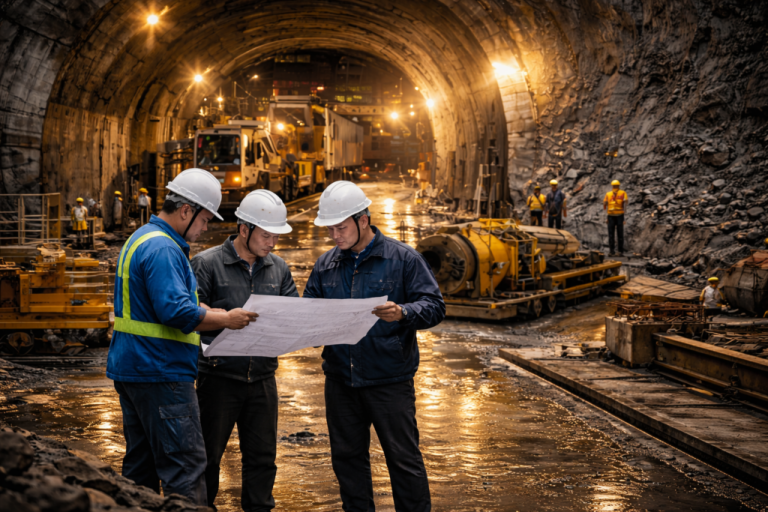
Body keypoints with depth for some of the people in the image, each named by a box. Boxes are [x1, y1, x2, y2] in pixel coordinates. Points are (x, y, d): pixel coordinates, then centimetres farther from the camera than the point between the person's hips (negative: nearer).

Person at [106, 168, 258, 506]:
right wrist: (226, 319, -13)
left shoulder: (140, 239, 18)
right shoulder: (163, 249, -17)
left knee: (140, 464, 14)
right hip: (161, 374, -11)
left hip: (130, 367, 11)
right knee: (186, 466, -9)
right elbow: (177, 311, -25)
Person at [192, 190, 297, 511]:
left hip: (262, 377, 4)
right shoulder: (207, 264, -5)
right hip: (219, 375, -4)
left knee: (263, 457, 10)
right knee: (208, 455, 6)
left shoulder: (278, 269, 10)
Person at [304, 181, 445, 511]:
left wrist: (403, 313, -28)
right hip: (340, 379, 5)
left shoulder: (403, 258, -4)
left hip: (389, 380, -5)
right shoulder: (326, 265, 10)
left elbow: (434, 307, -8)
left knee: (404, 458, 1)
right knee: (347, 457, 13)